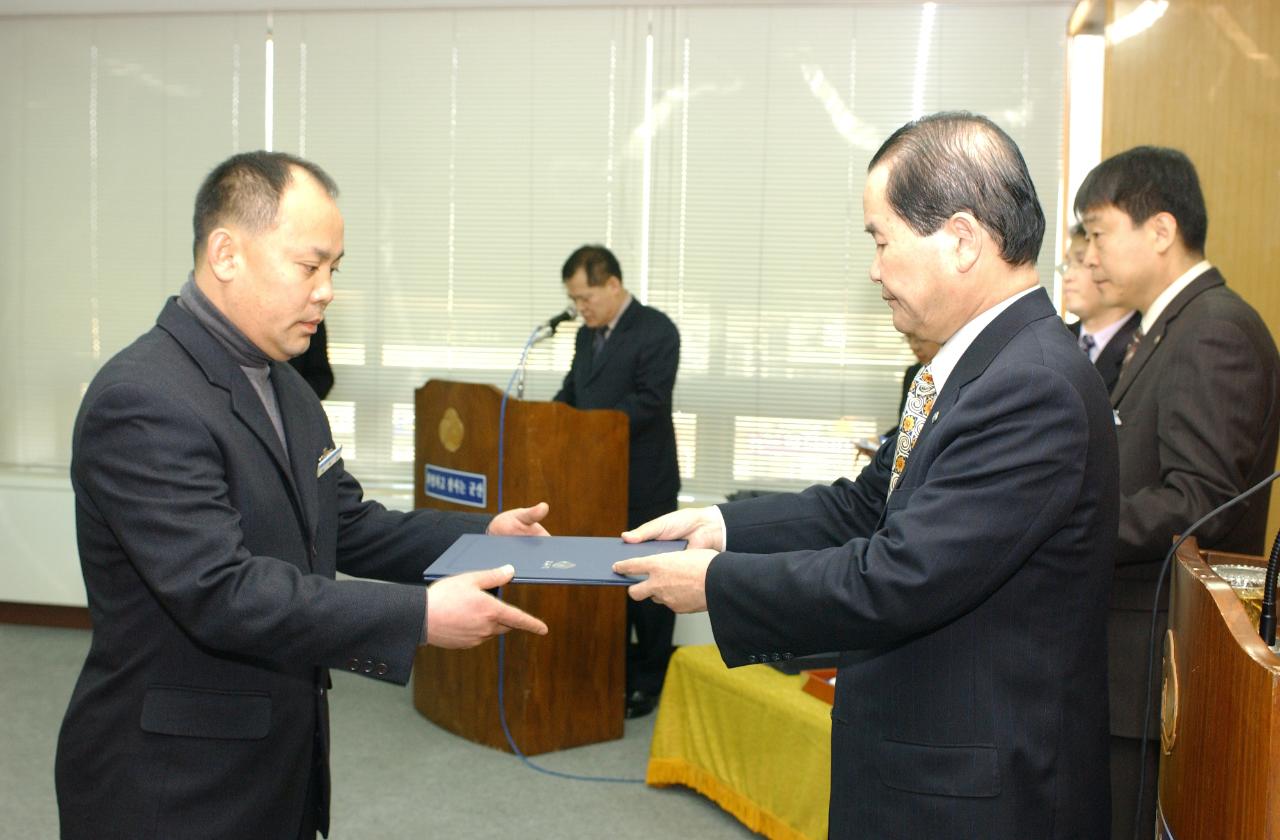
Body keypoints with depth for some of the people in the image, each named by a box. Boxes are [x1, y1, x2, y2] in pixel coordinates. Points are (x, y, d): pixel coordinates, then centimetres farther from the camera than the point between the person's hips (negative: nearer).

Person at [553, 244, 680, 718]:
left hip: (644, 485, -7)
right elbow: (570, 394, 19)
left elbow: (649, 401, -21)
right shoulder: (588, 335, 14)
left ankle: (648, 686, 14)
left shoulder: (656, 331, -12)